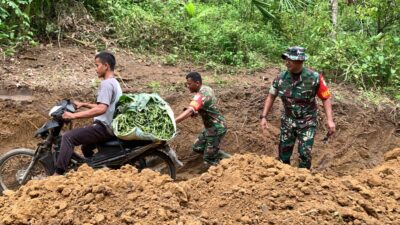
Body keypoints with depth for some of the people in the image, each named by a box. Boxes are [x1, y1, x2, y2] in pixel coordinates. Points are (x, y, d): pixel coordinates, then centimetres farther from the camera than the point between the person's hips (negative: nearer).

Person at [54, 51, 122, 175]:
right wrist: (84, 104, 21)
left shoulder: (106, 83, -16)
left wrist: (74, 115, -27)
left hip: (104, 127, -11)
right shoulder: (114, 82, 18)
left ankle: (58, 175, -22)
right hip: (111, 127, 11)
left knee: (68, 137, -17)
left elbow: (101, 109, -29)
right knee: (86, 147, 32)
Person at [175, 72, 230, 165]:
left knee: (208, 160, -1)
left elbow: (189, 111, -44)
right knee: (197, 148, 19)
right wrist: (196, 112, 2)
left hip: (216, 128, -10)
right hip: (212, 126, 10)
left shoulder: (201, 95, -28)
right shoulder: (207, 89, 3)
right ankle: (225, 156, 25)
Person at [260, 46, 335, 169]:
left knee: (305, 153, -5)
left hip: (307, 122, -3)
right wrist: (263, 116, -1)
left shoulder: (315, 77, -17)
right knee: (284, 152, 9)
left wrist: (330, 120, -16)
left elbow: (326, 98, -9)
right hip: (287, 121, 3)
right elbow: (271, 96, 4)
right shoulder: (281, 78, -10)